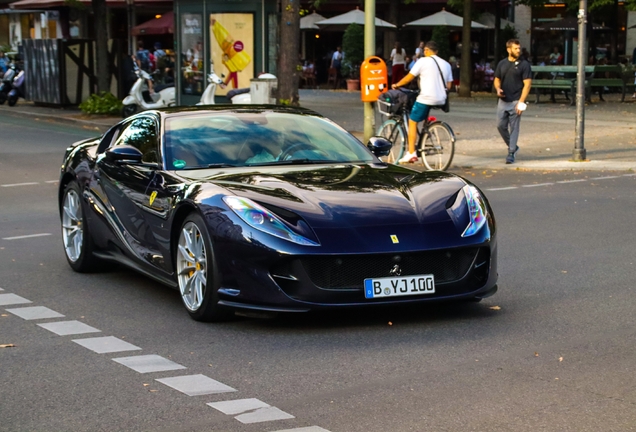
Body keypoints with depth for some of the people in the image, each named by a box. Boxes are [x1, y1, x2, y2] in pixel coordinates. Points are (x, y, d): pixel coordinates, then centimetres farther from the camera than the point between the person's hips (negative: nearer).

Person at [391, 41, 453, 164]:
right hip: (441, 100, 6)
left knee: (412, 122, 3)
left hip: (426, 98, -6)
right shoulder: (446, 64, 14)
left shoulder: (423, 61, -3)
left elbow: (409, 77, -1)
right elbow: (448, 85, 11)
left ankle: (411, 153, -6)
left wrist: (396, 85, 14)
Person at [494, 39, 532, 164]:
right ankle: (513, 146, 24)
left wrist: (521, 102, -17)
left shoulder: (524, 65, -5)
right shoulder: (502, 64, 10)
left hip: (515, 101, -5)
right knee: (500, 125, 5)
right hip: (503, 101, 5)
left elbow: (527, 84, -9)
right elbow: (497, 79, 19)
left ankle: (511, 153, 4)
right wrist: (498, 89, -5)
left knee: (514, 128, -3)